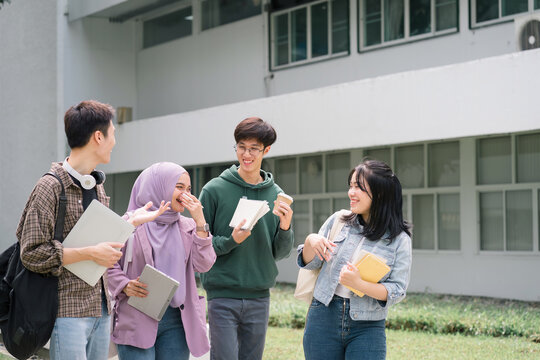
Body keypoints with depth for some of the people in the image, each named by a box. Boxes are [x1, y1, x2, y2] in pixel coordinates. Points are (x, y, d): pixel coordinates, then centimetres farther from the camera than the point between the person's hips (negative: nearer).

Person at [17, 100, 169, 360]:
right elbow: (32, 253, -15)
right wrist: (91, 253, -18)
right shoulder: (50, 187, -12)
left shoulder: (97, 186, 15)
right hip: (69, 311, -8)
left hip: (100, 309, 8)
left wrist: (132, 222, 13)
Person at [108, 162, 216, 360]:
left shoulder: (188, 227, 14)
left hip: (176, 321, 4)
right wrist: (124, 286, -17)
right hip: (137, 320, -4)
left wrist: (200, 222, -3)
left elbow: (203, 265, 1)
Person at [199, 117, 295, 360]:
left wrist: (285, 228, -10)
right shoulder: (214, 190, -3)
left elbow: (280, 253, 9)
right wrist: (230, 241, -19)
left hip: (259, 296, 3)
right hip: (222, 296, -3)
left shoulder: (276, 195, 7)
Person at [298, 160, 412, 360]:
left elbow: (397, 291, -7)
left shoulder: (399, 239, -3)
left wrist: (359, 284, -21)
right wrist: (310, 242, -10)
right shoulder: (338, 221, 5)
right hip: (324, 318, 3)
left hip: (367, 327, -3)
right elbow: (309, 263, 11)